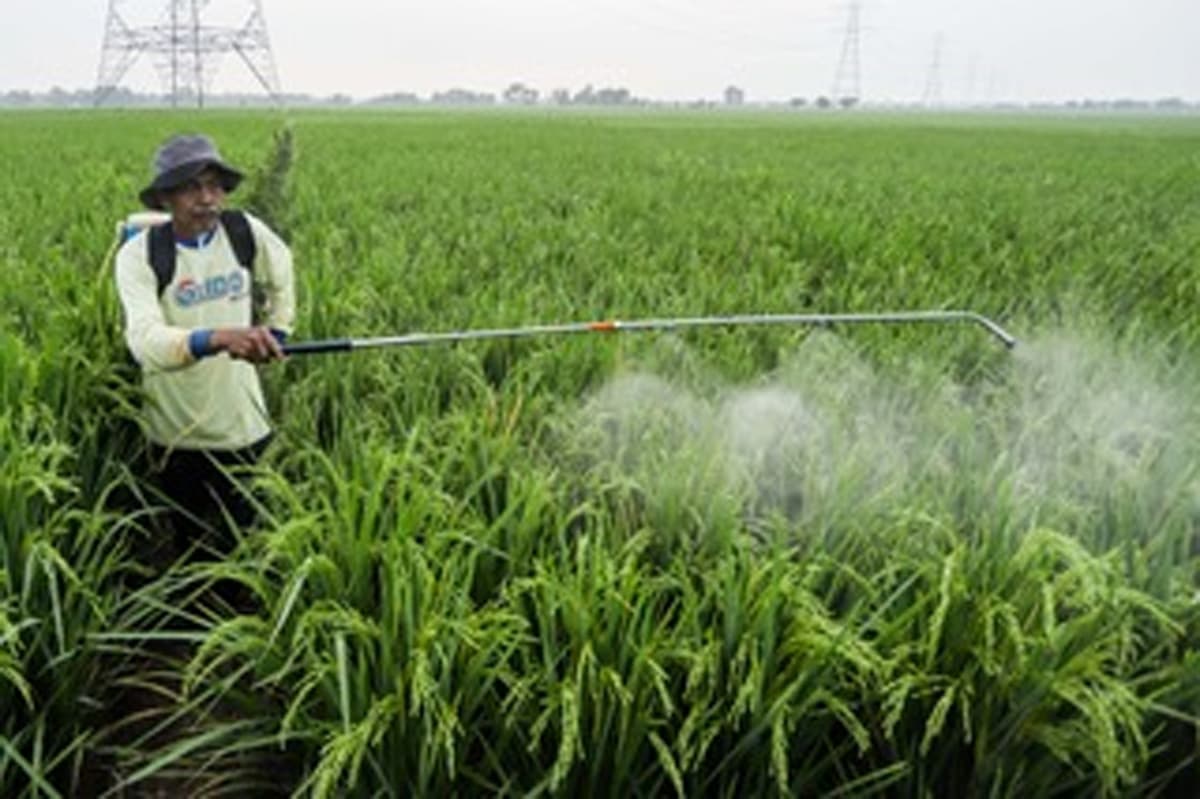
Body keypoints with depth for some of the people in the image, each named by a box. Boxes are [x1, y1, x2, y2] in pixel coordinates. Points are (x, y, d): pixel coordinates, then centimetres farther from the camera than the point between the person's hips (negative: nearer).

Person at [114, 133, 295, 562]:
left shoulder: (247, 232, -8)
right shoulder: (139, 255, -17)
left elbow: (280, 272, 16)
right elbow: (144, 341, -34)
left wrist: (277, 333, 12)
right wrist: (218, 337, -50)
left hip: (244, 425, 2)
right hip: (177, 434, -2)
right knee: (190, 546, 15)